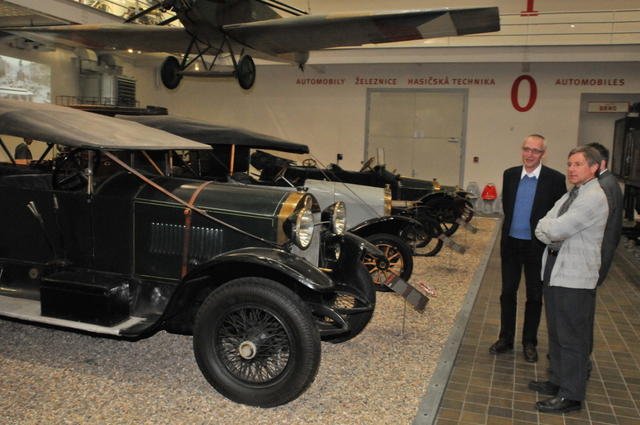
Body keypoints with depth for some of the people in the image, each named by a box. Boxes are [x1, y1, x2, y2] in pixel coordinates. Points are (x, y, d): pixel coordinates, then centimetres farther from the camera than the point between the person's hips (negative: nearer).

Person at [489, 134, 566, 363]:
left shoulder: (555, 179, -11)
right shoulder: (510, 174, 1)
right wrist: (511, 227, 9)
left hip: (537, 246, -3)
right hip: (511, 243, 3)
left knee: (534, 296, 11)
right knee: (508, 292, 12)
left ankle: (529, 342, 25)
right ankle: (506, 338, 25)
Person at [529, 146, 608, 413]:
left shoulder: (594, 198, -16)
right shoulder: (570, 196, 15)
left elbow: (555, 230, -24)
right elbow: (542, 230, 8)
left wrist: (548, 227, -4)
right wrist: (553, 234, -11)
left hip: (575, 277, -9)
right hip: (555, 271, 9)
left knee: (572, 337, 0)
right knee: (556, 332, 19)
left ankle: (571, 396, 11)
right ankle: (558, 381, 33)